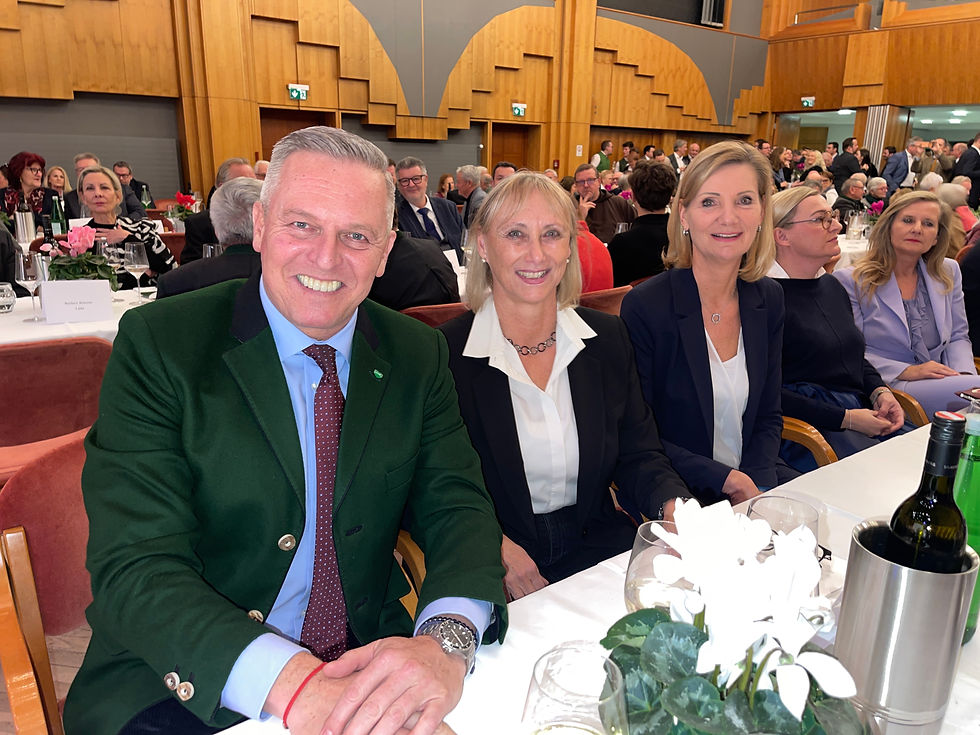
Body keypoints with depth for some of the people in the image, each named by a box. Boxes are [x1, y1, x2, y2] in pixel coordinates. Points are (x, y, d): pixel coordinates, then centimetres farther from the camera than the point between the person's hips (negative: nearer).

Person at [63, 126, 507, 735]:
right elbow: (136, 568, -15)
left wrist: (447, 638, -23)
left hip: (369, 671, 4)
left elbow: (459, 505, -2)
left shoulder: (418, 355, 2)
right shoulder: (157, 344, -9)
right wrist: (292, 681, -29)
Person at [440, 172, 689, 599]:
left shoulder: (608, 339, 4)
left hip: (600, 550, 4)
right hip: (494, 576, -4)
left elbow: (639, 458, 7)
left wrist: (674, 507, -13)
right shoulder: (444, 353, -9)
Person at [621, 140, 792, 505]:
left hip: (755, 479, 5)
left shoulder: (768, 300, 2)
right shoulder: (644, 306, -16)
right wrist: (726, 480, -17)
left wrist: (756, 484, -9)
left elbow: (768, 417, 8)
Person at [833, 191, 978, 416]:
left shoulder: (948, 273, 15)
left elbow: (958, 337, 17)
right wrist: (908, 372, -16)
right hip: (889, 388, -6)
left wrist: (964, 374, -3)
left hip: (944, 383, 7)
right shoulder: (851, 281, -4)